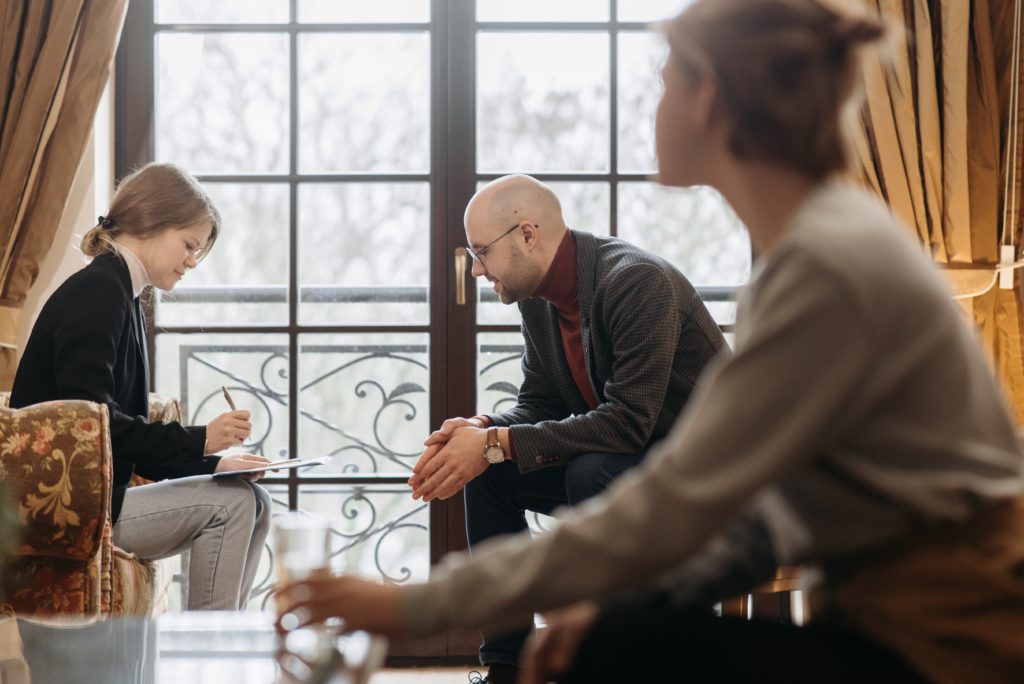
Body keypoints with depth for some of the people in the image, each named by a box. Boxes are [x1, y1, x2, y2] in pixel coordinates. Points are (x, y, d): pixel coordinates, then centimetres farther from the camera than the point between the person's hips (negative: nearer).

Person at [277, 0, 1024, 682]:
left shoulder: (829, 267, -20)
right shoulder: (822, 241, 10)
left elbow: (672, 506, -21)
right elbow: (780, 499, 10)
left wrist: (423, 604, -16)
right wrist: (611, 602, -2)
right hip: (893, 617, 8)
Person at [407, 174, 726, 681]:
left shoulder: (638, 282, -25)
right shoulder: (537, 297, 2)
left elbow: (628, 421, -31)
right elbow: (538, 406, 8)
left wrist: (497, 444, -29)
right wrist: (479, 431, -15)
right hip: (621, 455, 9)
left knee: (592, 472, -34)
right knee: (487, 472, -4)